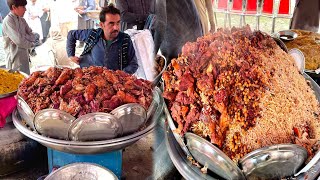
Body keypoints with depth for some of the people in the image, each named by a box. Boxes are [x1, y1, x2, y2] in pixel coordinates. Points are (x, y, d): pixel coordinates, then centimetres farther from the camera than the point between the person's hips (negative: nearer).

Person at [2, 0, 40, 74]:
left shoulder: (22, 20, 9)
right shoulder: (8, 21, -16)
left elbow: (33, 35, 4)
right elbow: (19, 40, -23)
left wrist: (25, 37, -16)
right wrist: (32, 43, -8)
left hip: (24, 56, 8)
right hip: (15, 58, -8)